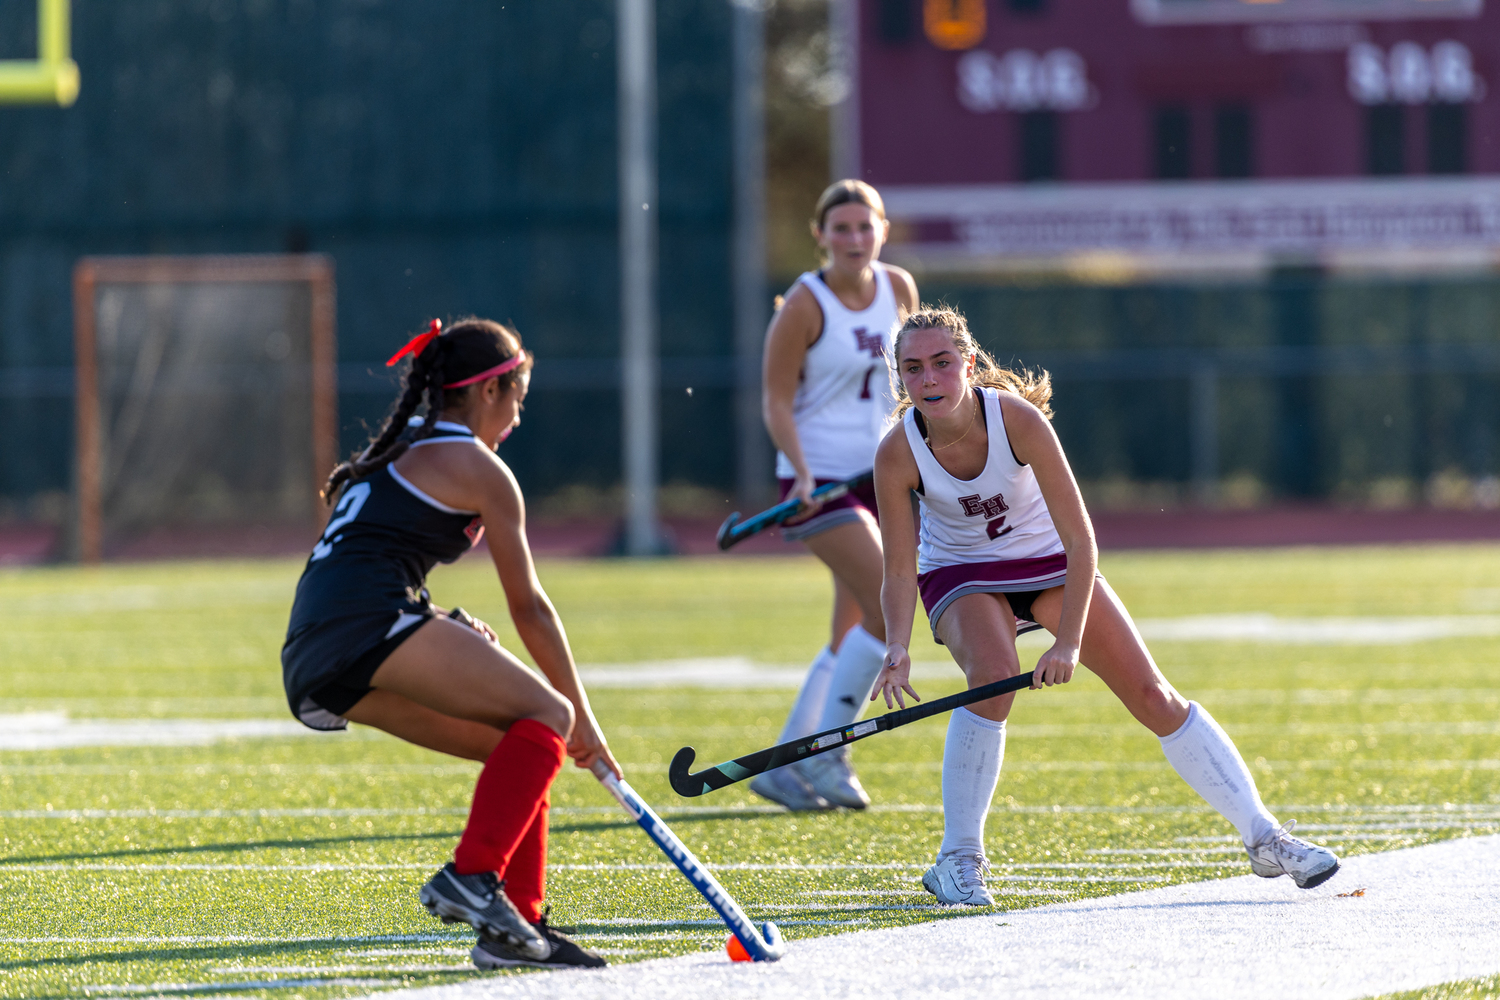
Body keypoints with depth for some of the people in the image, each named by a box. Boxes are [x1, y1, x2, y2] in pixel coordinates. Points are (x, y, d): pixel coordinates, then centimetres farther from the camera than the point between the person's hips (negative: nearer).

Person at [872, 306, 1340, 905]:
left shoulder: (1017, 418, -30)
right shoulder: (897, 455, -26)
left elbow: (1080, 540, -27)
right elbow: (899, 574, -19)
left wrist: (1069, 641, -34)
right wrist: (897, 648, -38)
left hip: (1049, 562, 1)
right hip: (960, 575, -1)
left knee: (1153, 695, -5)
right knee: (994, 675, -31)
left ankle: (1263, 838, 5)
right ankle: (957, 860, -18)